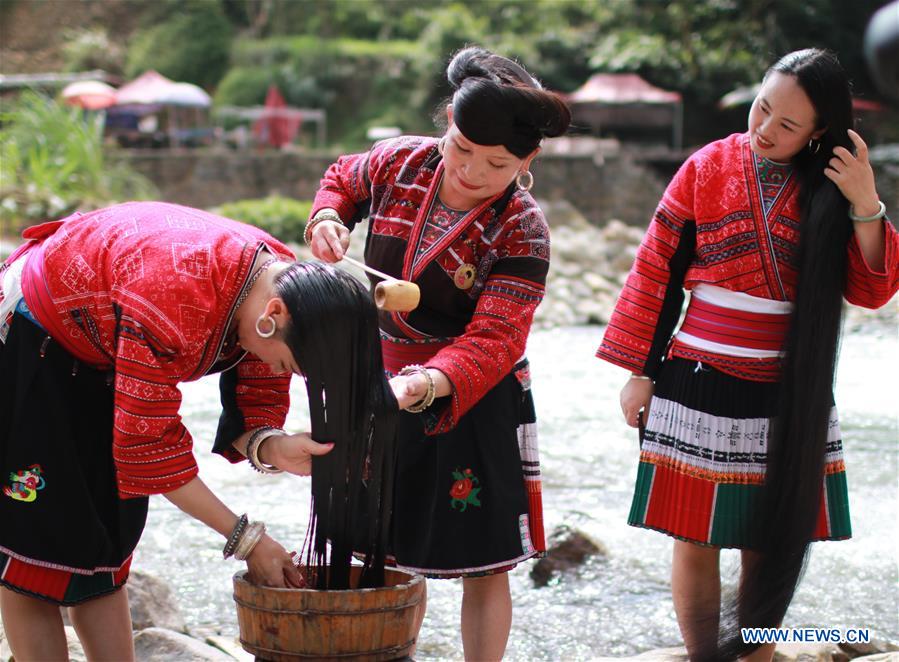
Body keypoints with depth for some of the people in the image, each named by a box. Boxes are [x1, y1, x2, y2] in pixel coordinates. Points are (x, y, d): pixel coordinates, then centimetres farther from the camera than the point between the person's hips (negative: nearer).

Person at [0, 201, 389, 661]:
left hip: (100, 362, 8)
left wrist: (270, 446, -31)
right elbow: (148, 442, -32)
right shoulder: (174, 300, -41)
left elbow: (257, 399, -5)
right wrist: (244, 538, -27)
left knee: (103, 548, 8)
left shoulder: (286, 282, -16)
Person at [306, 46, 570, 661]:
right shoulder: (400, 162, -7)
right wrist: (327, 218, -5)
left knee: (484, 567, 5)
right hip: (378, 386, 4)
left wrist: (425, 385, -47)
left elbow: (493, 339, -29)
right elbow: (344, 179, 18)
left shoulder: (522, 232, -19)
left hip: (473, 401, -3)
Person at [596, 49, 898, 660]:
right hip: (701, 387, -1)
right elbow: (656, 273, 1)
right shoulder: (707, 170, -3)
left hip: (794, 397, 1)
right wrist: (640, 372, 1)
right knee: (697, 539, 3)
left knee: (775, 542, 7)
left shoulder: (832, 187, 0)